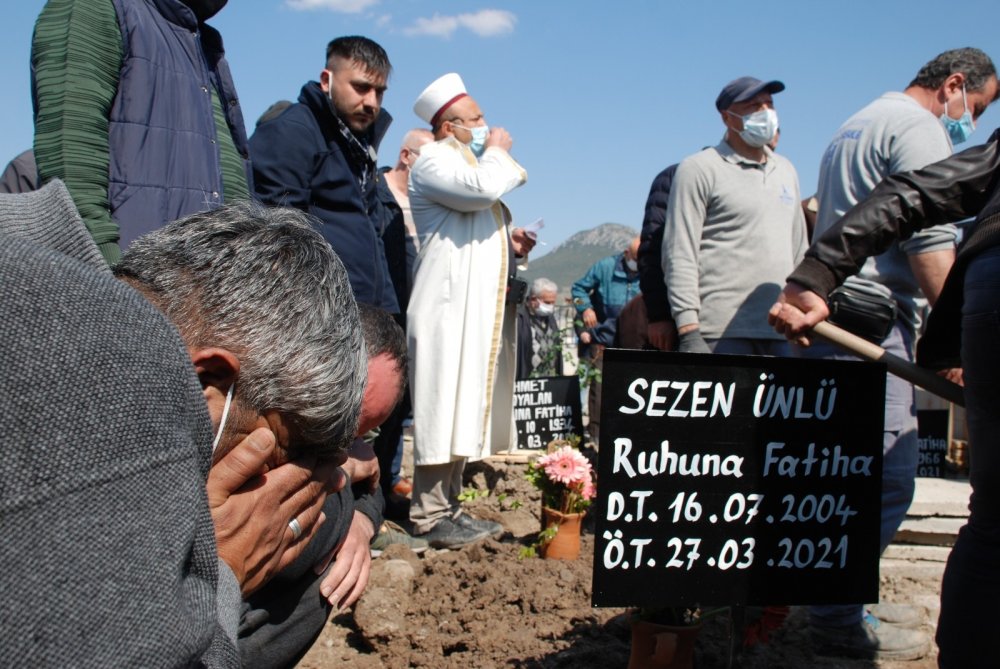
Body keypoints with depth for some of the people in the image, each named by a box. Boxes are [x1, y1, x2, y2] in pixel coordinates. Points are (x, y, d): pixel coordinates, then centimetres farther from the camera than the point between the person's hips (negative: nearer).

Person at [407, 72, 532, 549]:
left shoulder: (472, 163, 28)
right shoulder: (434, 160, -3)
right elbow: (482, 188, -23)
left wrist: (510, 243, 13)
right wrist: (497, 151, -3)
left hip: (476, 308, 10)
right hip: (448, 306, -10)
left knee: (464, 410, 9)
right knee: (443, 409, -11)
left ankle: (447, 507, 14)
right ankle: (429, 516, -7)